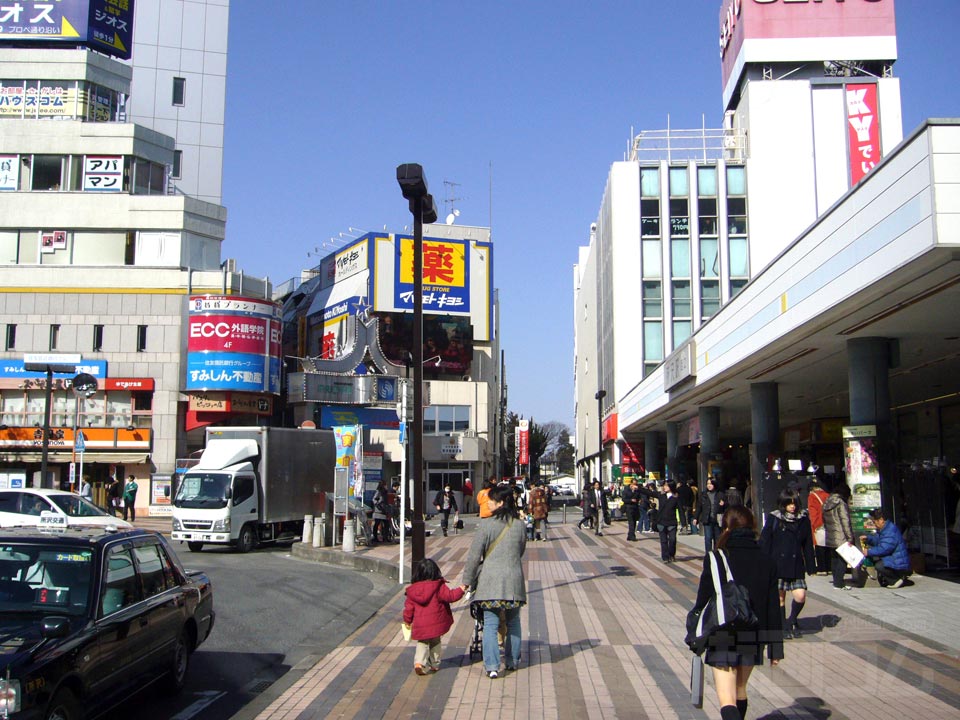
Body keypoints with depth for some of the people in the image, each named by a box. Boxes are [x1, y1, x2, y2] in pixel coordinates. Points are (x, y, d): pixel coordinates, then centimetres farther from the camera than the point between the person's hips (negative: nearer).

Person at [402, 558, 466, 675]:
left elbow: (408, 608, 4)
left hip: (420, 625, 2)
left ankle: (419, 662, -7)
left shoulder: (412, 590, 0)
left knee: (422, 643, 14)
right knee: (435, 642, 18)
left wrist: (407, 621, 16)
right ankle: (434, 664, 23)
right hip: (435, 623, -1)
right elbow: (450, 596, -13)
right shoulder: (439, 587, -10)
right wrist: (461, 589, 0)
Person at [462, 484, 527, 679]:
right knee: (513, 622, 18)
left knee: (490, 624, 1)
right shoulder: (519, 525, 4)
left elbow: (474, 554, -7)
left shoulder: (486, 524, -8)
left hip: (490, 580, -3)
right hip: (514, 579, 3)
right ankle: (512, 661, 27)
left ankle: (492, 666, -6)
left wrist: (467, 580, 0)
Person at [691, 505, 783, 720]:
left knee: (727, 700, -6)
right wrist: (775, 648, 8)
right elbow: (773, 608, 1)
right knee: (740, 691, 25)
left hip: (722, 639, -4)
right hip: (752, 639, 4)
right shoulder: (766, 563, -1)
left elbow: (703, 600, -7)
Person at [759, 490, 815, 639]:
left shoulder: (803, 520, 6)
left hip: (796, 566, 2)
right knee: (780, 597, 4)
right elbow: (765, 543, -2)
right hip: (778, 565, -2)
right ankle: (784, 627, 21)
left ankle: (792, 620, 21)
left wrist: (811, 565, 8)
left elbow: (808, 544, 11)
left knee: (801, 596, -7)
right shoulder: (773, 519, -3)